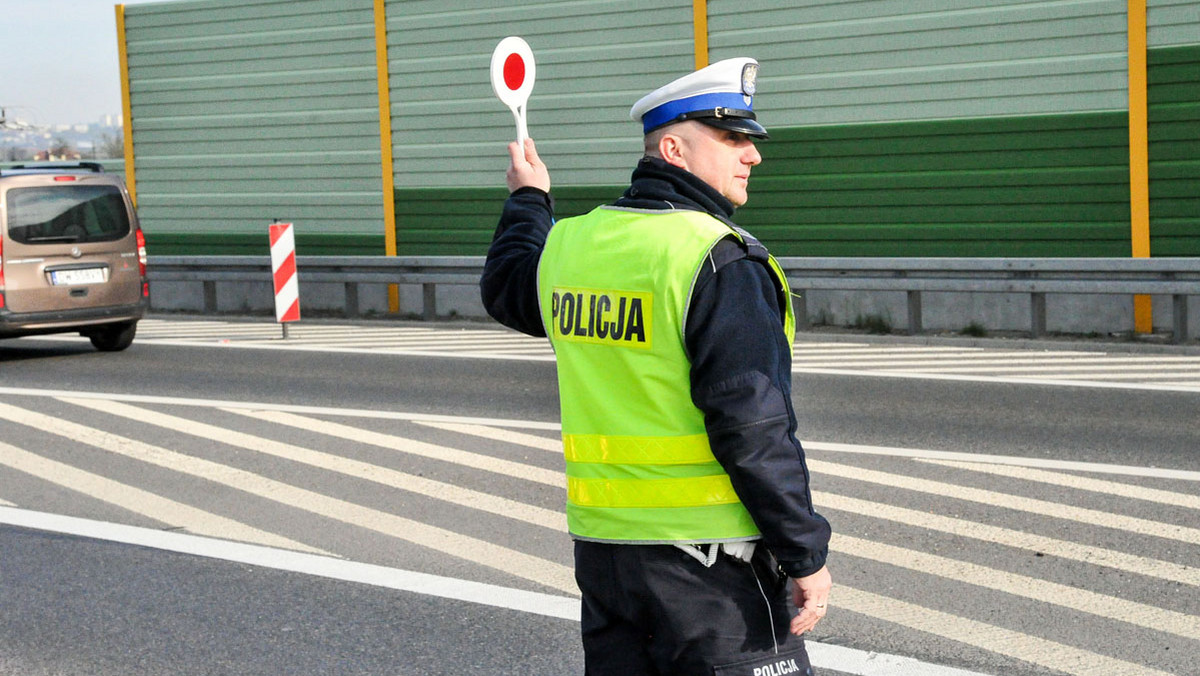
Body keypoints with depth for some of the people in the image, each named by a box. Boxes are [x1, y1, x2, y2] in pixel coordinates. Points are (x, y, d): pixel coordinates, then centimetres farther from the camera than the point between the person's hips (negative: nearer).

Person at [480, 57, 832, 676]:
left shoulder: (570, 244, 6)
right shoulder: (722, 263, -16)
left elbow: (504, 289, 31)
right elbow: (754, 430, -20)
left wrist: (526, 200, 48)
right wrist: (807, 553, -13)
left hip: (599, 543, 7)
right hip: (705, 555, -7)